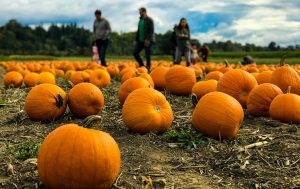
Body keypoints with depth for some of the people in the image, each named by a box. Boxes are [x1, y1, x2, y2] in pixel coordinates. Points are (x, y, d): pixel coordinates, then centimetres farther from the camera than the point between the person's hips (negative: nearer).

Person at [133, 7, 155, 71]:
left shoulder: (149, 20, -6)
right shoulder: (140, 20, 16)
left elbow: (151, 30, -14)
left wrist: (148, 39, -23)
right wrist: (136, 39, 14)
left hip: (147, 41, -8)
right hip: (140, 41, 8)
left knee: (147, 55, -4)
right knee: (135, 52, 2)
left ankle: (148, 68, 5)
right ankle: (142, 66, 12)